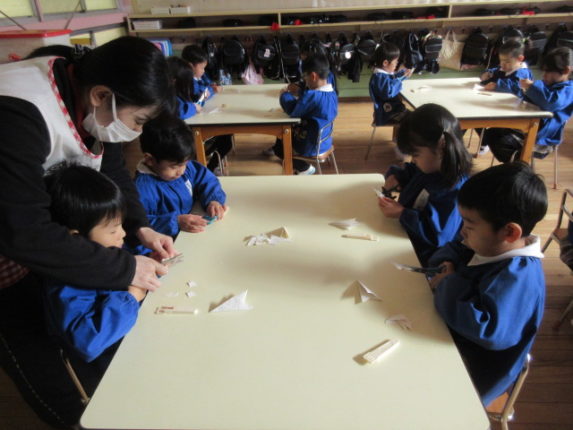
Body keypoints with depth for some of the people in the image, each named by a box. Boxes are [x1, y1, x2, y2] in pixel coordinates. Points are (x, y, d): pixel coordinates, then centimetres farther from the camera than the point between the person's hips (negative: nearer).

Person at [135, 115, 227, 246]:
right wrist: (175, 222, -29)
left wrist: (213, 199, -5)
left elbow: (206, 179, 14)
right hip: (170, 246, -8)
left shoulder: (184, 166, 3)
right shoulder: (143, 188, -20)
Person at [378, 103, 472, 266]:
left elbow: (438, 235, -29)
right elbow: (409, 172, 22)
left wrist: (402, 213, -26)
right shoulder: (431, 167, 0)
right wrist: (395, 176, -1)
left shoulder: (455, 190, -27)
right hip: (406, 235, 8)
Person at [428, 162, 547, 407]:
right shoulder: (493, 247, -4)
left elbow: (489, 330, -43)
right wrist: (447, 263, -9)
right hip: (456, 341, 8)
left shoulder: (518, 277, -32)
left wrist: (449, 285, -31)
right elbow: (455, 249, 14)